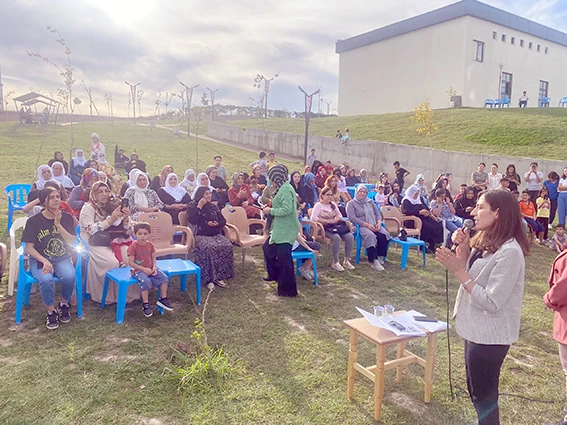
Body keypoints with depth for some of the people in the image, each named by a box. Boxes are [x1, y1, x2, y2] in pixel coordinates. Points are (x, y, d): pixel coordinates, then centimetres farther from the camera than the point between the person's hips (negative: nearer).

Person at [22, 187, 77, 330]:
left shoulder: (66, 218, 2)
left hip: (62, 259, 1)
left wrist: (58, 224, -15)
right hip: (40, 259, -1)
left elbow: (72, 242, -5)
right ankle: (51, 311, -8)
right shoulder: (33, 221, -3)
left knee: (70, 276, -31)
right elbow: (29, 248, -5)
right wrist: (44, 261, -21)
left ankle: (64, 304, -1)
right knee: (46, 279, -34)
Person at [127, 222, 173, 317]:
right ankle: (145, 305, -15)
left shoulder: (150, 245, 2)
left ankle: (163, 299, 5)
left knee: (164, 277, -11)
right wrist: (144, 269, -20)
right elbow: (130, 263, -16)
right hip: (137, 270, -6)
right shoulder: (133, 246, -15)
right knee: (145, 282, -32)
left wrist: (154, 267, -7)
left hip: (150, 268, 6)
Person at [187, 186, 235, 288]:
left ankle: (219, 276, -23)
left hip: (216, 234, 4)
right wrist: (199, 207, -9)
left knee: (227, 246, -26)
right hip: (201, 235, -4)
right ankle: (209, 277, -30)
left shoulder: (213, 206, 19)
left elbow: (223, 220, 18)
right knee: (210, 248, -37)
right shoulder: (192, 206, 7)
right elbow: (192, 220, -11)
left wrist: (217, 224, -4)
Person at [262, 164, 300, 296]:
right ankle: (275, 275, 41)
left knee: (284, 258, -3)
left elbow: (287, 209, -27)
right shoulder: (282, 188, 11)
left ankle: (289, 289, 8)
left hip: (285, 231, -11)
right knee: (267, 248, 24)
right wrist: (270, 209, 4)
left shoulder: (286, 189, -19)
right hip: (280, 229, 11)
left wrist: (271, 211, -15)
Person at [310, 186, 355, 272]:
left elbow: (340, 215, 20)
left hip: (336, 226, 6)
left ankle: (346, 261, -8)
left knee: (350, 237, -19)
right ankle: (335, 262, -20)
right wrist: (328, 221, -15)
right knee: (337, 237, -35)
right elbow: (313, 218, -15)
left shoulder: (333, 204, 19)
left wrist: (336, 220, -5)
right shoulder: (318, 205, -1)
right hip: (325, 228, -6)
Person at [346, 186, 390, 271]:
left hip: (374, 225, 5)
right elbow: (352, 218, -7)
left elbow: (378, 214, 20)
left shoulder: (370, 202, 23)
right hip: (361, 226, -5)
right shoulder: (351, 203, 6)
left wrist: (379, 223, -4)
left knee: (383, 235, -27)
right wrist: (366, 224, -16)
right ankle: (374, 261, -36)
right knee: (370, 235, -37)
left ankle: (380, 257, -17)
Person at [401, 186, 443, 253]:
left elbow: (426, 208, 23)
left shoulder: (419, 198, 20)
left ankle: (431, 246, -13)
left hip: (424, 217, 7)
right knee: (428, 227, -32)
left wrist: (430, 214, 2)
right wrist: (420, 212, -22)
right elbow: (406, 212, -20)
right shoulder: (406, 201, -3)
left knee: (438, 226, -16)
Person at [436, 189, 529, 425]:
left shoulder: (509, 252, -25)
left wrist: (458, 270, -26)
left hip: (490, 335, -9)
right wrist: (463, 248, -7)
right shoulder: (486, 240, 2)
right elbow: (469, 275, 8)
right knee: (477, 391, 24)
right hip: (477, 329, 9)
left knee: (483, 395, 9)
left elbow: (491, 302, -26)